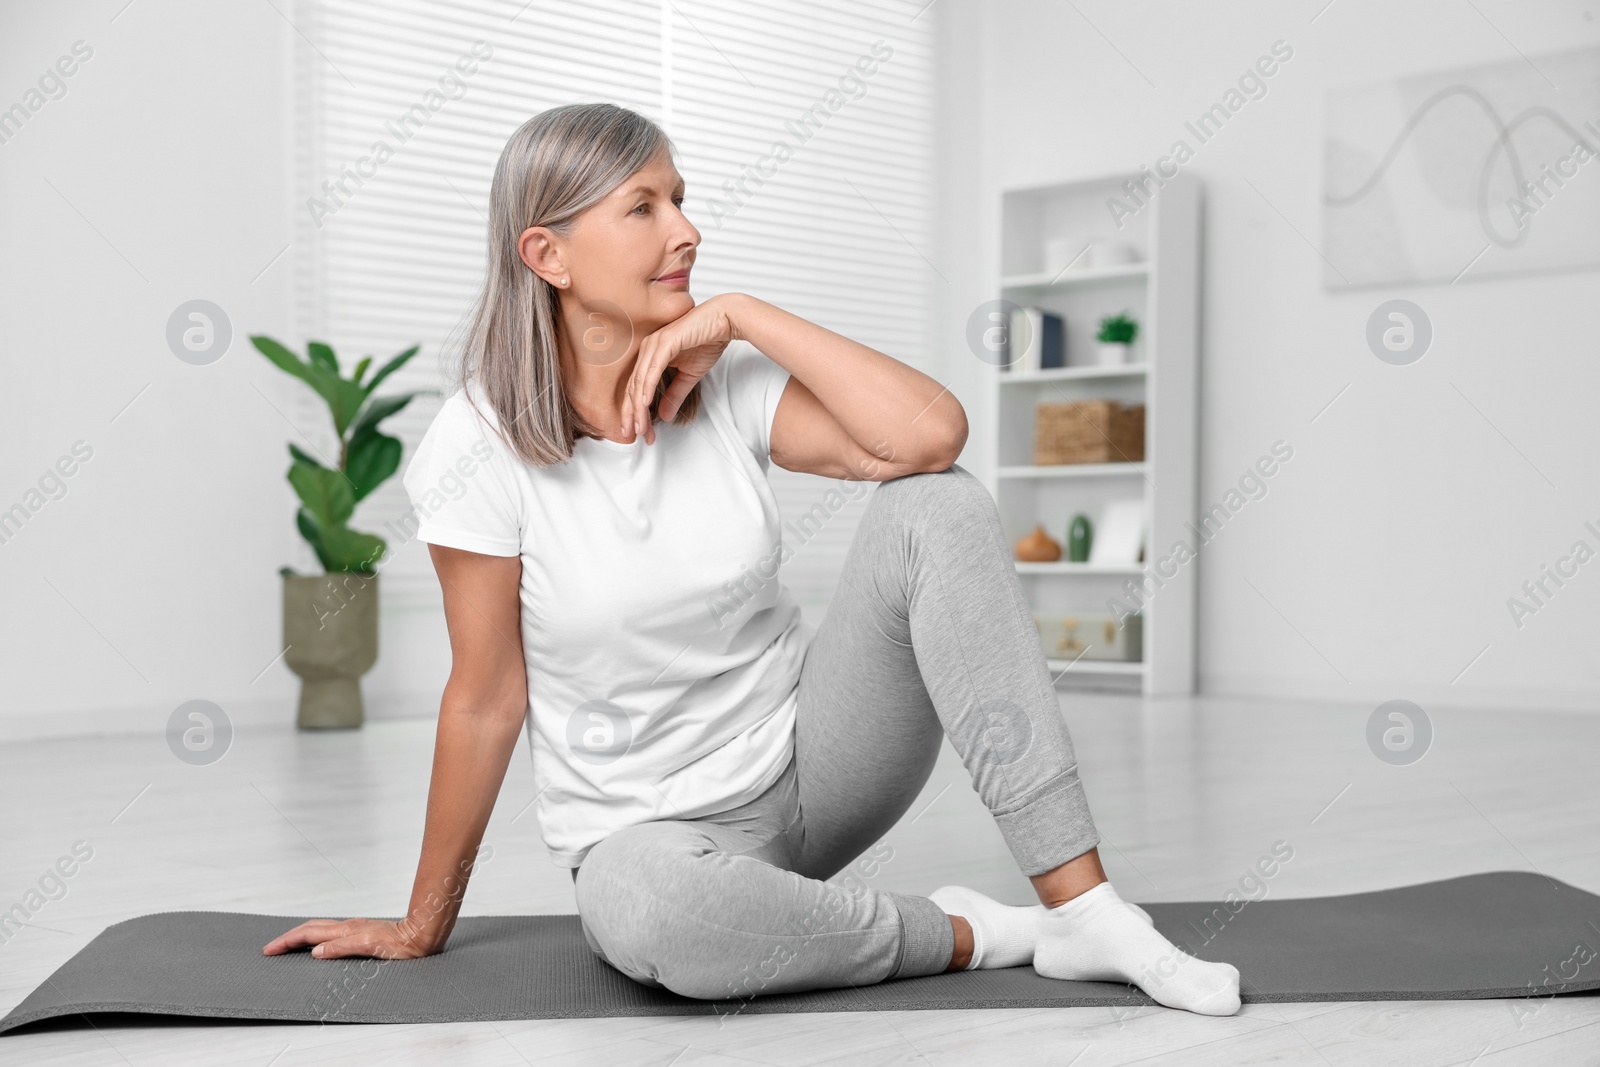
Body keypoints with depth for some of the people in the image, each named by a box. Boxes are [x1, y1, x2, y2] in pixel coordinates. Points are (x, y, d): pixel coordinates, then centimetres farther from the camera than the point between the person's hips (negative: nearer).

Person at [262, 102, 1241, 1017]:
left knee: (936, 505, -20)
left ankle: (1082, 905, -23)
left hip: (812, 756, 3)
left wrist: (742, 316, -20)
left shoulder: (728, 386, -6)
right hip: (650, 827, -3)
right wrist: (423, 927, -2)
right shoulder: (481, 446, -14)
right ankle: (972, 935, -13)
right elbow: (486, 700, -7)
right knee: (646, 910, -41)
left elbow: (930, 432, -24)